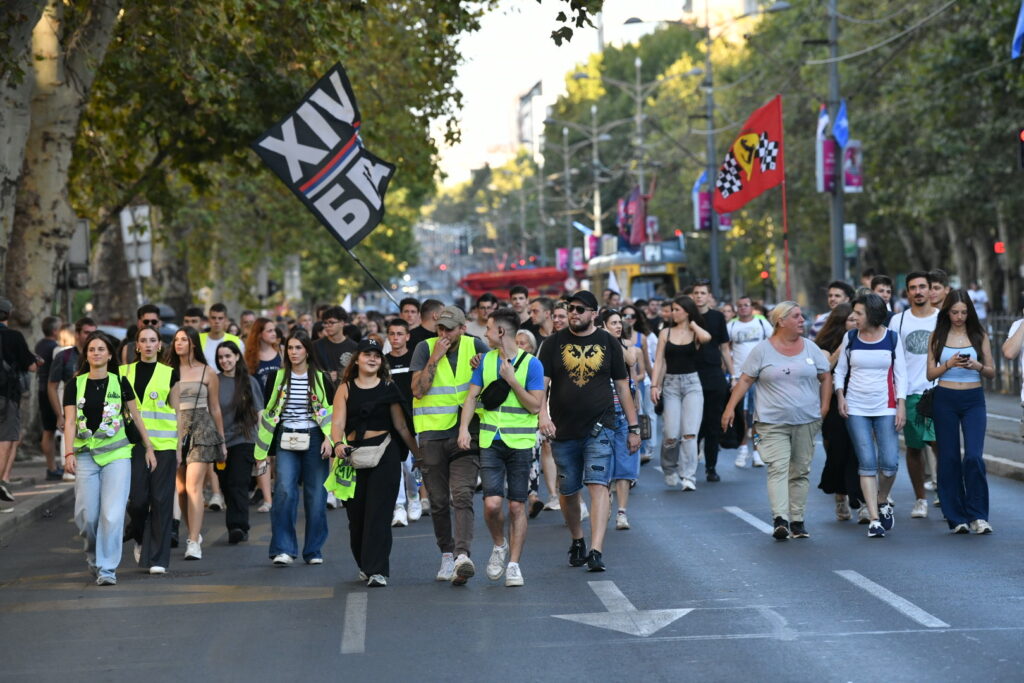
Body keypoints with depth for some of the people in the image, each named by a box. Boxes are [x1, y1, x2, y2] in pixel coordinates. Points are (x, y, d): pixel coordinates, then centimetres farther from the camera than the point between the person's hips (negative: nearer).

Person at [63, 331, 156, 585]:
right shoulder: (75, 385, 6)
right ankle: (93, 553, 29)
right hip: (86, 455, 1)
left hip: (117, 454, -1)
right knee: (86, 515, 0)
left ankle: (107, 568, -4)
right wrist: (69, 453, -13)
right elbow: (70, 421, -1)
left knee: (112, 513, -11)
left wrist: (149, 448, 11)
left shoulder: (120, 383, 5)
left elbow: (136, 417, 11)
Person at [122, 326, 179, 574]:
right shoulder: (125, 373, 9)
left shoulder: (170, 374, 7)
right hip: (134, 442, 0)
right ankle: (139, 538, 25)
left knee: (161, 500, -3)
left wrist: (178, 448, 3)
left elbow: (177, 412, 8)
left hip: (163, 444, 0)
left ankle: (158, 558, 3)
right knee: (137, 498, -6)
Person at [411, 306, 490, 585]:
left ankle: (463, 556, -27)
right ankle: (447, 555, 21)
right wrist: (436, 358, -15)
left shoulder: (476, 347, 3)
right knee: (439, 501, 7)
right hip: (432, 434, 1)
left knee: (462, 496, -17)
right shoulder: (425, 348, 0)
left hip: (465, 433, -1)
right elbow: (418, 390, -9)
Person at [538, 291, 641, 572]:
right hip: (563, 431, 2)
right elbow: (541, 383, 0)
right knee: (568, 491, 9)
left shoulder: (608, 343, 7)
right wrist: (543, 415, -18)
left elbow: (622, 387, 12)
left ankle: (596, 550, -20)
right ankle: (577, 542, 32)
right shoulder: (554, 343, 6)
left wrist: (633, 427, 10)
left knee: (598, 485, -14)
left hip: (599, 429, -1)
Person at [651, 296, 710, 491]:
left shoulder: (696, 334, 4)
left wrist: (693, 324, -3)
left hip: (692, 383, -1)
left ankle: (689, 477, -8)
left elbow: (706, 337, -21)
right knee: (671, 435, -6)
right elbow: (659, 361, 7)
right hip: (670, 384, 1)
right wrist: (654, 385, -2)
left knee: (689, 433, -11)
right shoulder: (666, 333, 10)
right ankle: (669, 471, 20)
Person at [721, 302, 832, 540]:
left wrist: (824, 405, 5)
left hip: (806, 421, 3)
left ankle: (797, 520, 11)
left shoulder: (810, 348, 9)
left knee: (800, 471, 6)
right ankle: (780, 519, -24)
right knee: (778, 468, -15)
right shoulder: (762, 350, 1)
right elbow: (745, 380, 1)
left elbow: (825, 377, 15)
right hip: (772, 422, -3)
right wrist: (730, 407, -6)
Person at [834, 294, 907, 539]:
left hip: (885, 408, -1)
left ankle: (882, 501, 21)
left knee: (890, 462, -8)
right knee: (867, 463, -6)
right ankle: (874, 519, -3)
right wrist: (840, 395, -2)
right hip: (856, 409, 1)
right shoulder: (850, 338, 6)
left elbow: (900, 373, 3)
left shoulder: (892, 338, 2)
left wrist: (901, 405, -5)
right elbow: (840, 369, 13)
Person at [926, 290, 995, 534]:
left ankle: (977, 515, -4)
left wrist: (977, 366, -13)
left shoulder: (979, 335, 5)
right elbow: (930, 373, 5)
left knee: (973, 457, -13)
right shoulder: (937, 337, 5)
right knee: (949, 458, 1)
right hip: (945, 399, 1)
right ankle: (957, 517, 9)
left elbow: (992, 372, 8)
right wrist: (948, 364, -13)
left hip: (973, 399, -1)